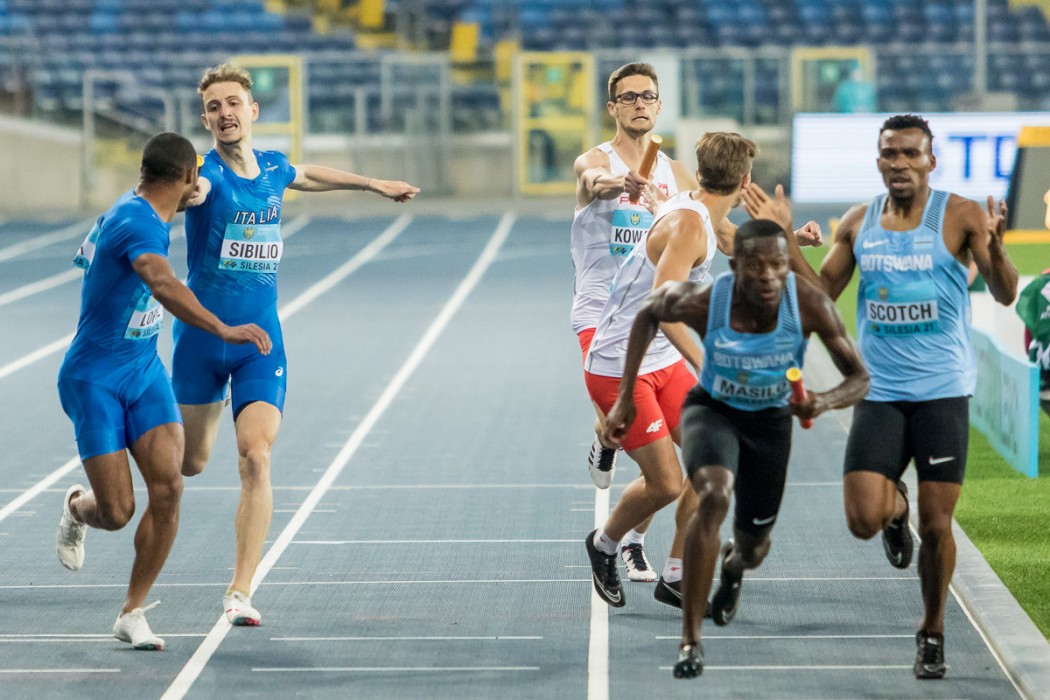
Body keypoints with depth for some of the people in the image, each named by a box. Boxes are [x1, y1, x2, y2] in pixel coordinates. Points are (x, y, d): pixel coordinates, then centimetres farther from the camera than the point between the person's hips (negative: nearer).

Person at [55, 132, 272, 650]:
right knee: (116, 512, -8)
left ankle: (132, 613, 0)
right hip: (93, 380, -8)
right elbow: (163, 285, -44)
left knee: (167, 487, -11)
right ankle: (76, 507, 31)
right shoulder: (137, 224, -23)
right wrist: (223, 330, -55)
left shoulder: (133, 208, 7)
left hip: (144, 371, 8)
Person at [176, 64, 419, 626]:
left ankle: (240, 592, -14)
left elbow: (309, 175, 30)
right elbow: (190, 190, -38)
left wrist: (375, 184, 41)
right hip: (201, 336, -3)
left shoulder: (273, 168, 5)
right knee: (190, 463, 8)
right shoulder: (207, 173, -12)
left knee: (256, 459, -14)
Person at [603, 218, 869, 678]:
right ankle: (690, 641, -27)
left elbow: (859, 378, -20)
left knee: (752, 546, 15)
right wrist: (626, 397, -8)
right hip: (712, 410, -2)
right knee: (714, 496, -33)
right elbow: (649, 312, -7)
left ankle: (734, 564, 58)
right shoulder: (703, 303, -30)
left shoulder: (810, 304, -30)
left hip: (771, 420, 2)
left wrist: (823, 402, -42)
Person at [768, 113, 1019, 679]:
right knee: (864, 521, -10)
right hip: (879, 392, 3)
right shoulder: (858, 223, 7)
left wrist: (994, 249, -31)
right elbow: (823, 293, 16)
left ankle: (932, 633, 22)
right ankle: (895, 505, 29)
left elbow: (1005, 295, -11)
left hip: (942, 391, -3)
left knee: (936, 526, -1)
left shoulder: (959, 216, -5)